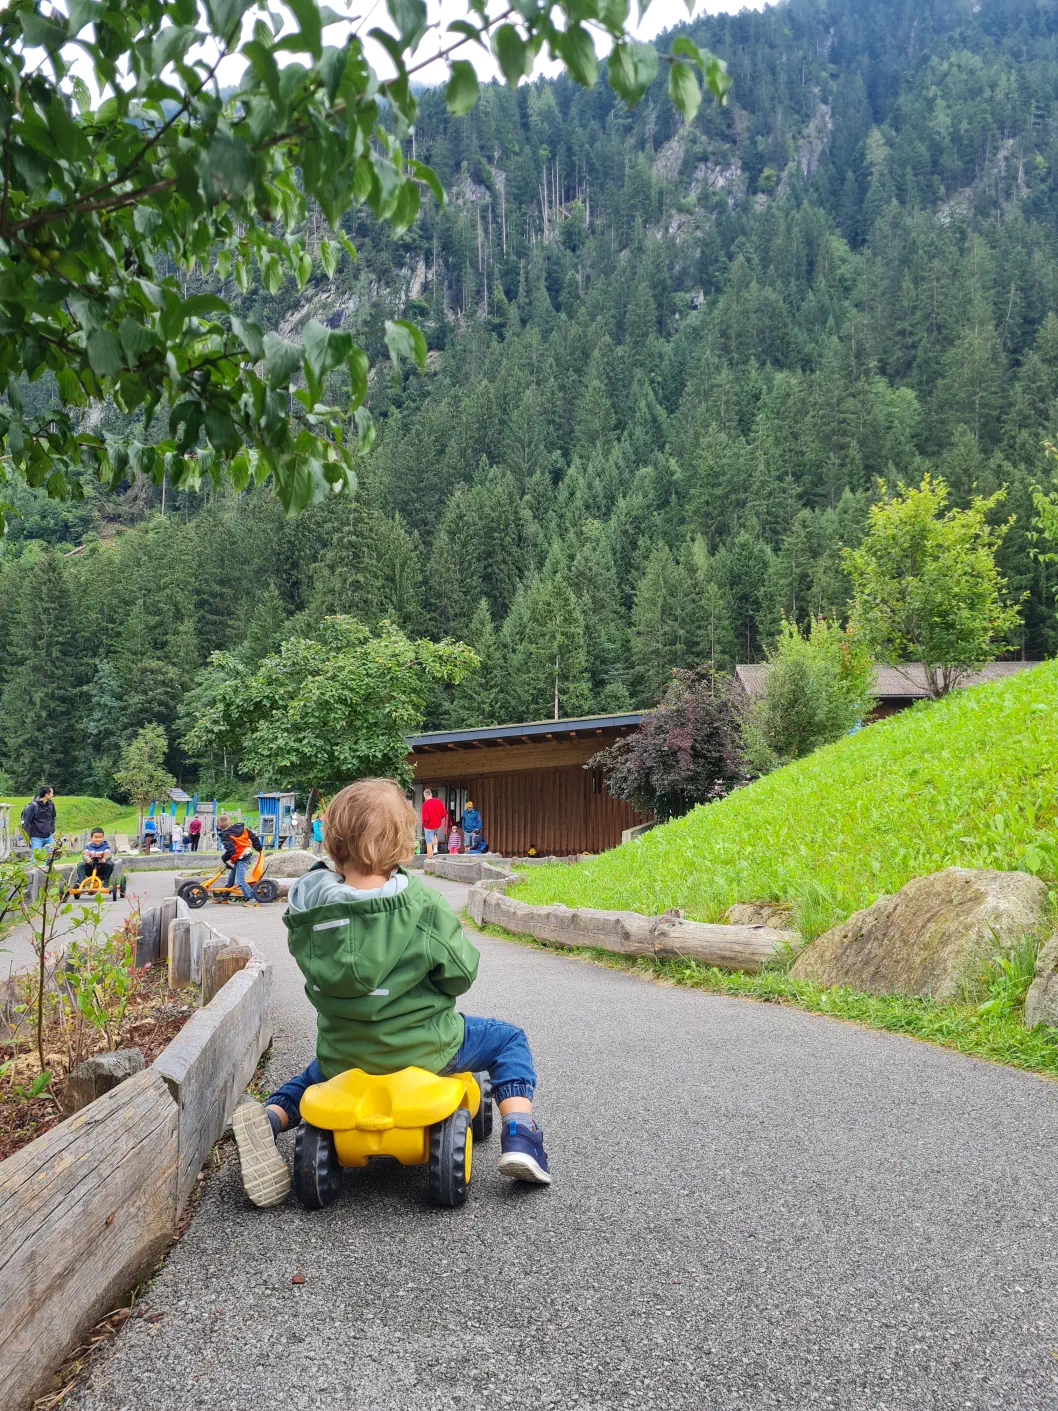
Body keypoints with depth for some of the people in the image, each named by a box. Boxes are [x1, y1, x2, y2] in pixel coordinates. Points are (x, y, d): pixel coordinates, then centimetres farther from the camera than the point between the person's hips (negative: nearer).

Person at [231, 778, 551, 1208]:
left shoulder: (307, 906, -12)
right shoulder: (425, 906, -19)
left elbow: (311, 964, 4)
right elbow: (460, 975, -11)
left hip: (343, 1055, 3)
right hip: (422, 1049, -3)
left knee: (319, 1071, 40)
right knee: (507, 1039, 22)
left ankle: (269, 1117, 12)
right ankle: (518, 1134, 4)